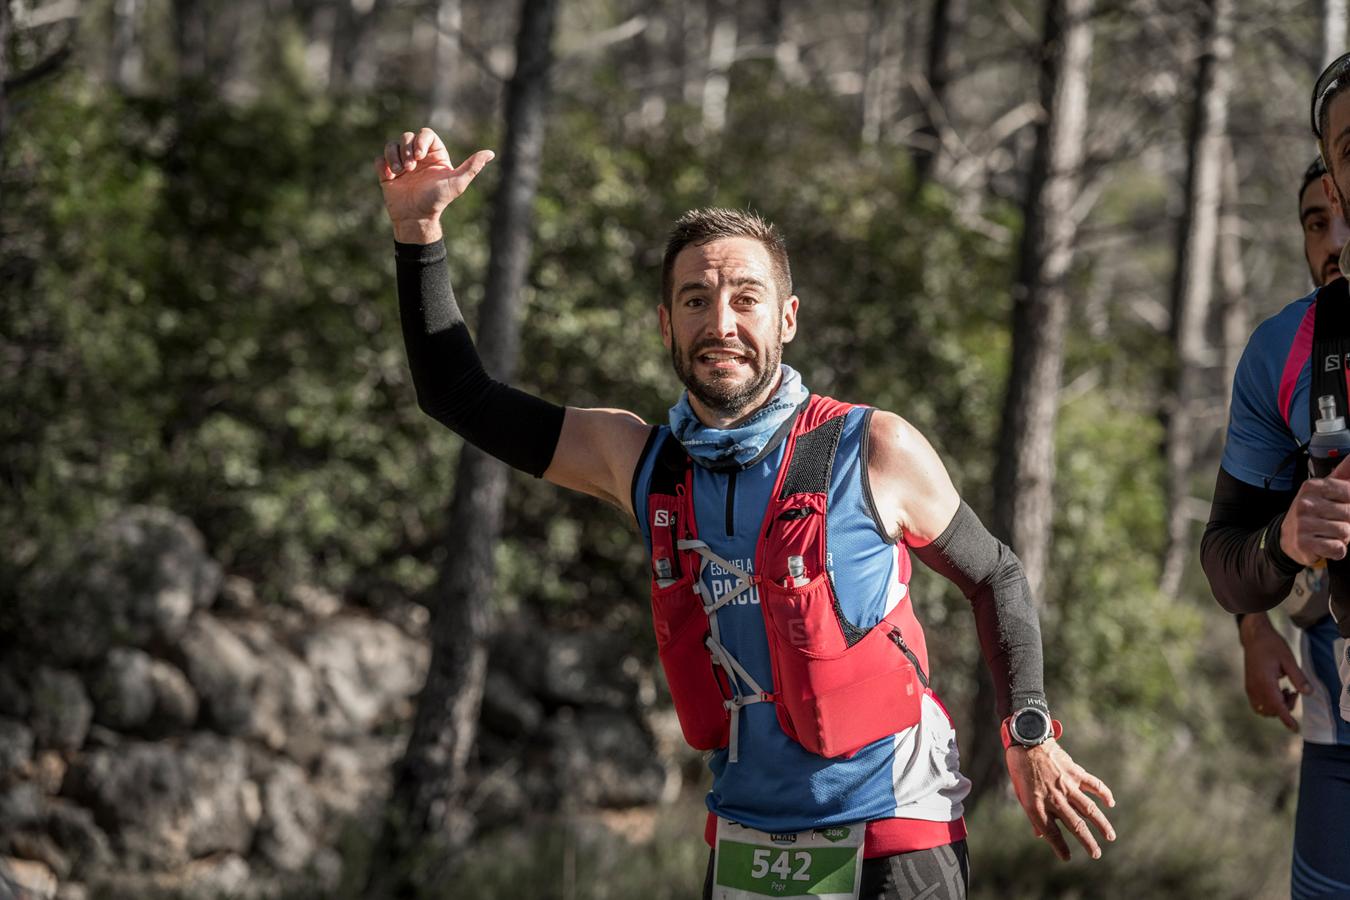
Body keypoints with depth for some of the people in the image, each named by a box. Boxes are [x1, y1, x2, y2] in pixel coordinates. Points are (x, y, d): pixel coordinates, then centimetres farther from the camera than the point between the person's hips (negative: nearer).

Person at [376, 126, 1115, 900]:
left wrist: (1031, 737, -4)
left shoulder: (875, 452, -10)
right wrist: (420, 225, 1)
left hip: (888, 836, -4)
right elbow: (459, 396, 9)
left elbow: (996, 575, 4)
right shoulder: (641, 461, 1)